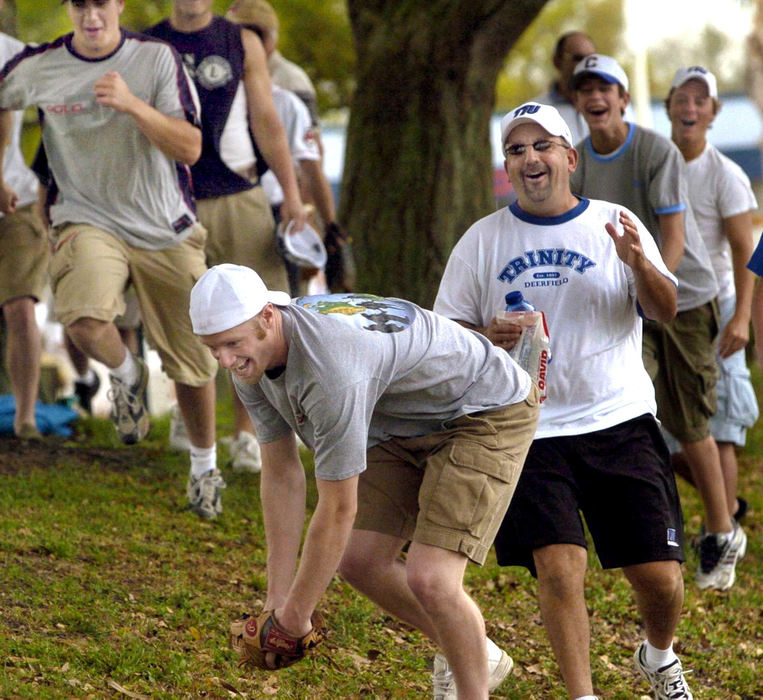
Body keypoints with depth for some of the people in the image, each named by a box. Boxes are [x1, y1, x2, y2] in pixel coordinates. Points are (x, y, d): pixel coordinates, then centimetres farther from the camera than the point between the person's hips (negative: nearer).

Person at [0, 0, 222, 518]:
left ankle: (205, 465, 33)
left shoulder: (157, 58, -7)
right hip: (88, 220, -1)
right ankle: (127, 375, 4)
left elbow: (190, 148, -13)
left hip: (167, 231, 1)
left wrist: (132, 105, -27)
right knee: (84, 320, -31)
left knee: (193, 359, 7)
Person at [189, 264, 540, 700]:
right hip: (407, 425, 9)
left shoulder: (330, 368, -38)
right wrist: (278, 596, -2)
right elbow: (282, 474, -1)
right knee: (359, 560, 4)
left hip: (489, 413, -9)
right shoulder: (250, 359, -10)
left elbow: (339, 509, -30)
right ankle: (469, 654, 26)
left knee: (429, 578, -21)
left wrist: (296, 613, -19)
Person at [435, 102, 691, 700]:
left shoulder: (615, 225, 5)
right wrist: (487, 338, -12)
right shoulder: (482, 241, 6)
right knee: (558, 566, -18)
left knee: (660, 576, 0)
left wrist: (637, 262, -22)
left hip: (621, 424, 0)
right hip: (531, 431, 0)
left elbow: (666, 311, -2)